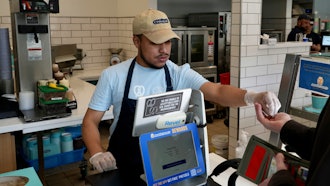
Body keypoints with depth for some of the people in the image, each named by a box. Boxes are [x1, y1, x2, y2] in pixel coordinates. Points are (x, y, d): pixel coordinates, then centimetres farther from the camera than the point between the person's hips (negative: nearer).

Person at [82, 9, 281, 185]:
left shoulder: (180, 74, -6)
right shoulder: (113, 76, -6)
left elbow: (216, 92, -20)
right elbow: (91, 121, -1)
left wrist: (253, 96, -39)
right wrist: (97, 154, -18)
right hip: (124, 167, 0)